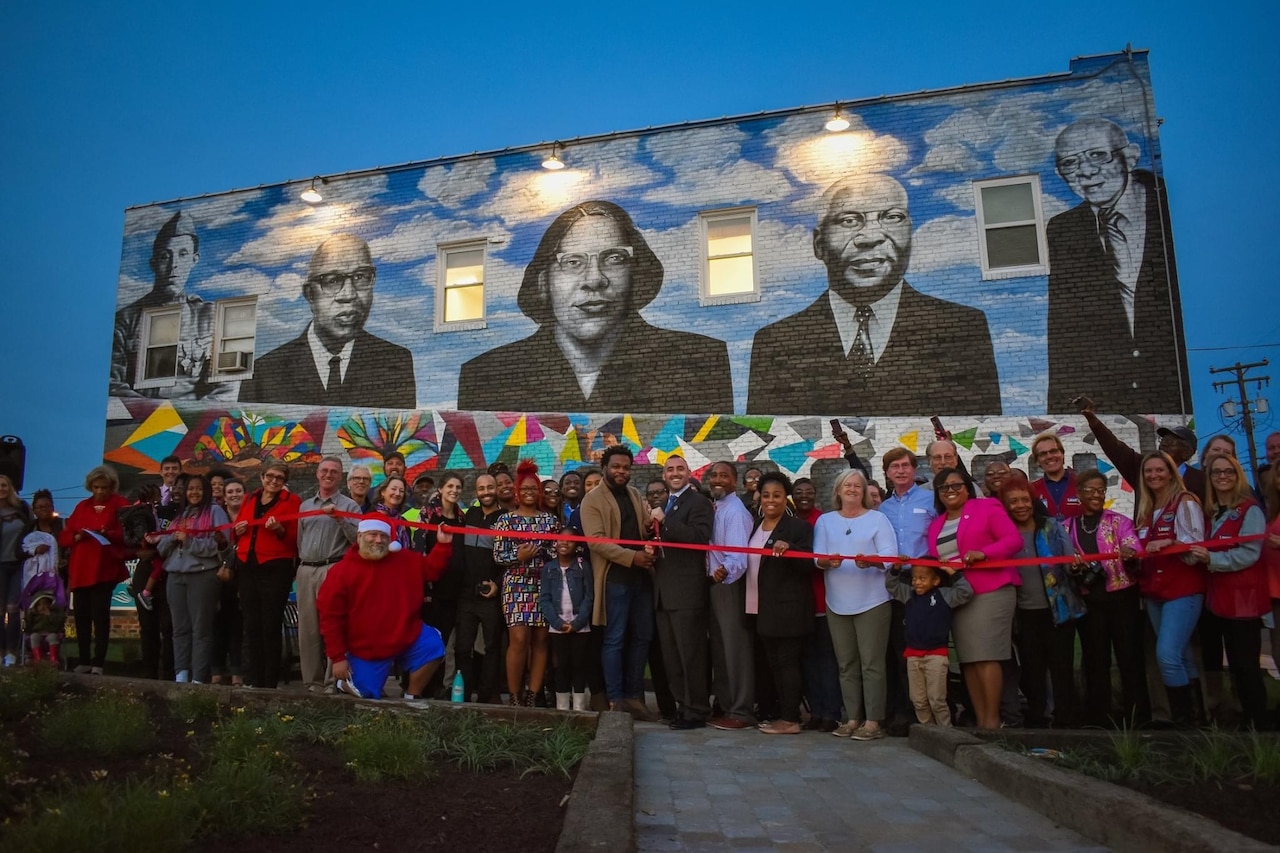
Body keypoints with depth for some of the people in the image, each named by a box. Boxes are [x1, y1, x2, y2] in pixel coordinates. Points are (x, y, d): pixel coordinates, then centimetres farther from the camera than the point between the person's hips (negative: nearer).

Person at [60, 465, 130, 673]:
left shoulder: (120, 504, 4)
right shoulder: (82, 506, 16)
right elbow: (63, 537, 13)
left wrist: (108, 533, -22)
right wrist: (76, 537, -7)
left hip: (104, 568, -5)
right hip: (80, 569, 5)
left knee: (100, 614, -7)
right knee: (80, 614, 6)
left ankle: (98, 662, -4)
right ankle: (84, 661, 16)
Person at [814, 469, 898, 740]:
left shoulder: (877, 518, 4)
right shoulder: (825, 520, 12)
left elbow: (890, 555, -7)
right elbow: (817, 558, 2)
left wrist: (870, 562, -27)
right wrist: (828, 561, -20)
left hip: (872, 601, -3)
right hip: (837, 603, 3)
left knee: (871, 663, -4)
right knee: (846, 664, 8)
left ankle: (873, 721, 2)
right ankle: (852, 718, 15)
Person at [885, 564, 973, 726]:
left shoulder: (944, 595, -2)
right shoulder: (908, 594, 9)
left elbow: (965, 593, -9)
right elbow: (891, 586, 14)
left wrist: (954, 573, -13)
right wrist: (896, 568, -1)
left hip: (936, 654, -5)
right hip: (913, 655, 5)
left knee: (937, 700, -1)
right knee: (918, 701, 10)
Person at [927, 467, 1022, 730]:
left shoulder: (986, 508, 1)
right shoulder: (936, 525, 20)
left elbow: (1014, 539, -9)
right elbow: (934, 561, 18)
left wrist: (983, 553, -22)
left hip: (990, 592, -6)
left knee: (985, 656, -10)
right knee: (967, 659, 4)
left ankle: (992, 719, -5)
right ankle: (980, 719, 9)